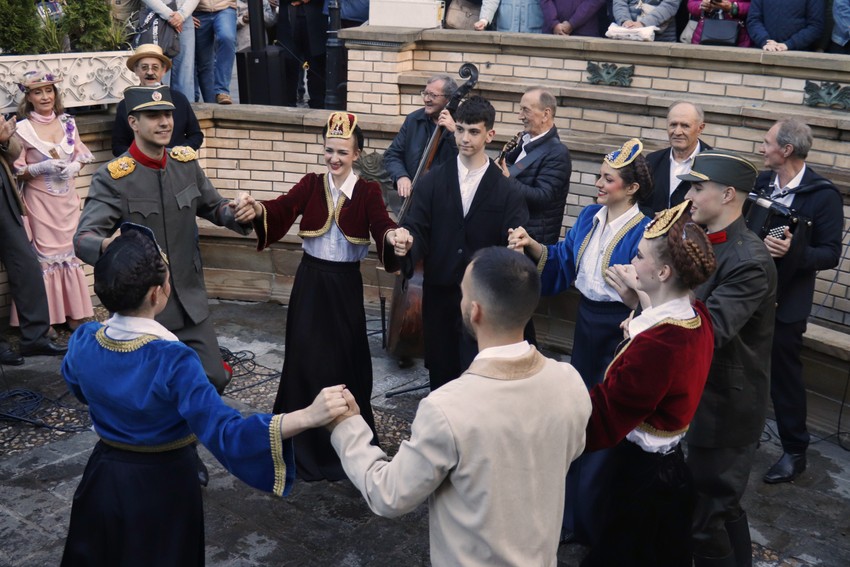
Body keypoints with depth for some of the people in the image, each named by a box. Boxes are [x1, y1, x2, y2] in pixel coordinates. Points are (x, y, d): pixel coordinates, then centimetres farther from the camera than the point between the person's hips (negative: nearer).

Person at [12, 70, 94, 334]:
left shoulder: (67, 123, 5)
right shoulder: (22, 129, -7)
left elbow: (82, 154, 12)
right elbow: (15, 171, -5)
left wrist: (75, 166, -9)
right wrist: (41, 168, -20)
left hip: (67, 200, 4)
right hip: (40, 203, -4)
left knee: (70, 251, 9)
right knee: (45, 256, -1)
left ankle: (74, 314, 18)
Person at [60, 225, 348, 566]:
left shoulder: (83, 342, -15)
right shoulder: (172, 362, -33)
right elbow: (227, 434, -39)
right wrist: (309, 416, -49)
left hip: (102, 481, 5)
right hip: (161, 489, -4)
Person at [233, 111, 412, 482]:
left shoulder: (368, 191, -4)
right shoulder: (311, 185, 1)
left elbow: (381, 224, -21)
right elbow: (283, 208, -16)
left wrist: (395, 236, -45)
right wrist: (257, 209, -39)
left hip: (346, 286, -1)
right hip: (310, 282, 1)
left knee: (345, 362, 6)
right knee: (305, 360, 6)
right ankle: (304, 444, 25)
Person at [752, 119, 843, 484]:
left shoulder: (823, 195, -15)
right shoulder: (762, 181, 2)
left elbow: (830, 254, -17)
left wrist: (794, 251, -33)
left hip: (785, 302, -6)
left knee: (784, 374, 4)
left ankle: (794, 452, 20)